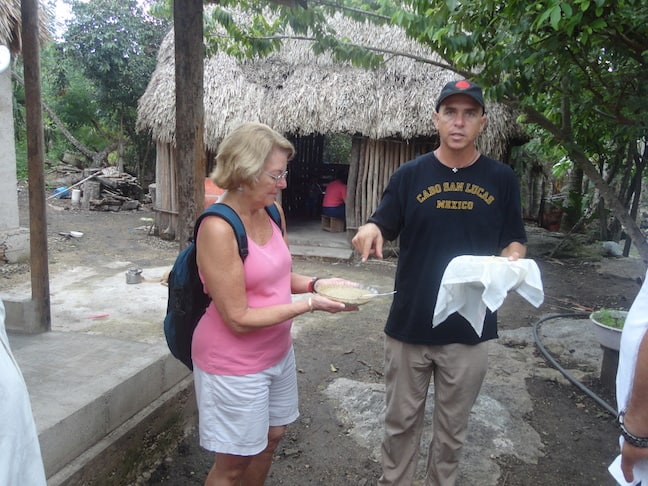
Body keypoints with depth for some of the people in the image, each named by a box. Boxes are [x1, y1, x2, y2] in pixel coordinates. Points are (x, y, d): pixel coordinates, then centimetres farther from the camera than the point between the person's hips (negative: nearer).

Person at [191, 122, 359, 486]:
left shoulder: (273, 212, -3)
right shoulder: (219, 228, -26)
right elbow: (238, 319, -24)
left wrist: (315, 284, -7)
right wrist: (310, 305, -23)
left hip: (278, 351, 8)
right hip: (234, 364, -7)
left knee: (270, 438, 24)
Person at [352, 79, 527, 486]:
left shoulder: (501, 179, 0)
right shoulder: (410, 175, -1)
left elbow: (515, 241, 7)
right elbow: (383, 230, 2)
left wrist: (511, 259, -15)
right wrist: (370, 230, -22)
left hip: (470, 328, 1)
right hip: (409, 325, 0)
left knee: (452, 429, 19)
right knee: (401, 422, 16)